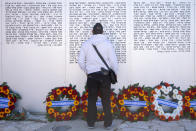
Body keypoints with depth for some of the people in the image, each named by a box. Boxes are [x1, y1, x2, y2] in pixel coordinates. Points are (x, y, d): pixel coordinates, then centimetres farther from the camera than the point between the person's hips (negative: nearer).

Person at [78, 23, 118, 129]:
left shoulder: (86, 44, 2)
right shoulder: (107, 43, -4)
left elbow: (80, 61, 3)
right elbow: (113, 61, -5)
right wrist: (115, 73, 10)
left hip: (91, 75, 1)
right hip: (105, 75, -1)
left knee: (91, 100, 12)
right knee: (106, 100, 8)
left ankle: (91, 123, 20)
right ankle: (108, 123, 15)